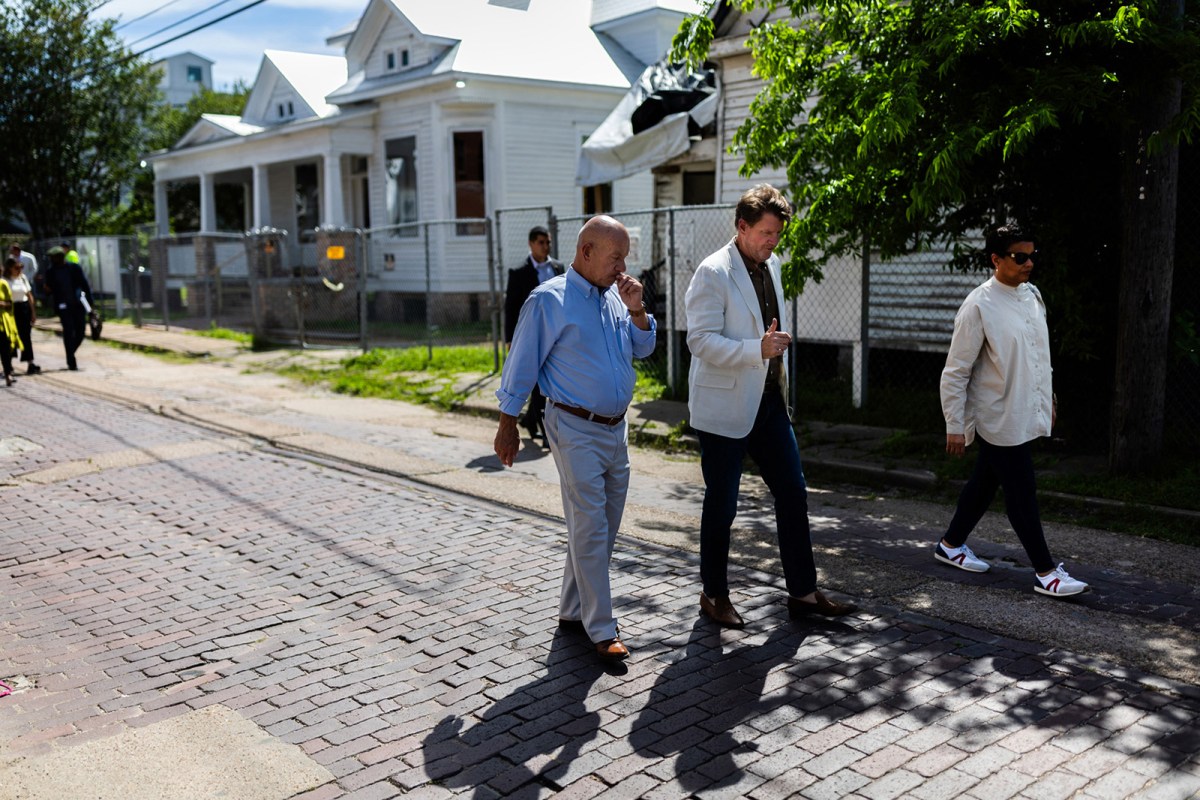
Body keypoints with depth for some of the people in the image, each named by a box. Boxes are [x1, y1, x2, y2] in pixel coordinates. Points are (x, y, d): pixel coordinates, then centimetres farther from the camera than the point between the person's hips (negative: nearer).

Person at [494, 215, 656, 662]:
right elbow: (521, 365, -7)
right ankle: (601, 630, 3)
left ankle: (573, 610, 27)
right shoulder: (549, 300, -10)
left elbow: (643, 349, 16)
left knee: (605, 528, 13)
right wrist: (508, 425, -6)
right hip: (576, 430, -8)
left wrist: (636, 310, -1)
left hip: (616, 428, 8)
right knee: (590, 529, -5)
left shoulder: (613, 296, 10)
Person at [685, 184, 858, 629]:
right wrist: (757, 349, -30)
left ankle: (803, 592, 19)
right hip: (725, 407, -8)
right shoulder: (713, 273, -14)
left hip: (768, 401, 8)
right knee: (722, 503, 4)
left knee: (793, 493, 8)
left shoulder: (771, 265, 11)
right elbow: (701, 339, -21)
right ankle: (714, 595, 20)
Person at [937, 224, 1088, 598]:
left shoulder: (1032, 295, 7)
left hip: (1027, 413, 8)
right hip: (1000, 419, -8)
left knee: (985, 482, 18)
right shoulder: (979, 306, -17)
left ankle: (952, 544, 33)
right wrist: (954, 426, -14)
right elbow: (955, 372, -15)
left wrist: (1049, 397, 22)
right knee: (1022, 495, -1)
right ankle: (1046, 572, 8)